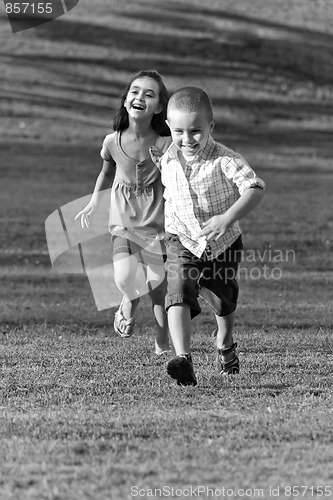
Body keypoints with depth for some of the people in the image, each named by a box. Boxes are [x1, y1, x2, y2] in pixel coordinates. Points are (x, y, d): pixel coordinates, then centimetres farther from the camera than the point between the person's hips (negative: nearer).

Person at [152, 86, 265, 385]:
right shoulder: (169, 160, -6)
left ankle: (225, 344, 52)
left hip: (223, 242, -1)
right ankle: (183, 359, -33)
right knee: (179, 295, -24)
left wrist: (227, 218, -40)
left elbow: (255, 189, -31)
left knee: (224, 300, 20)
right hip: (182, 241, 1)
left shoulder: (224, 160, -22)